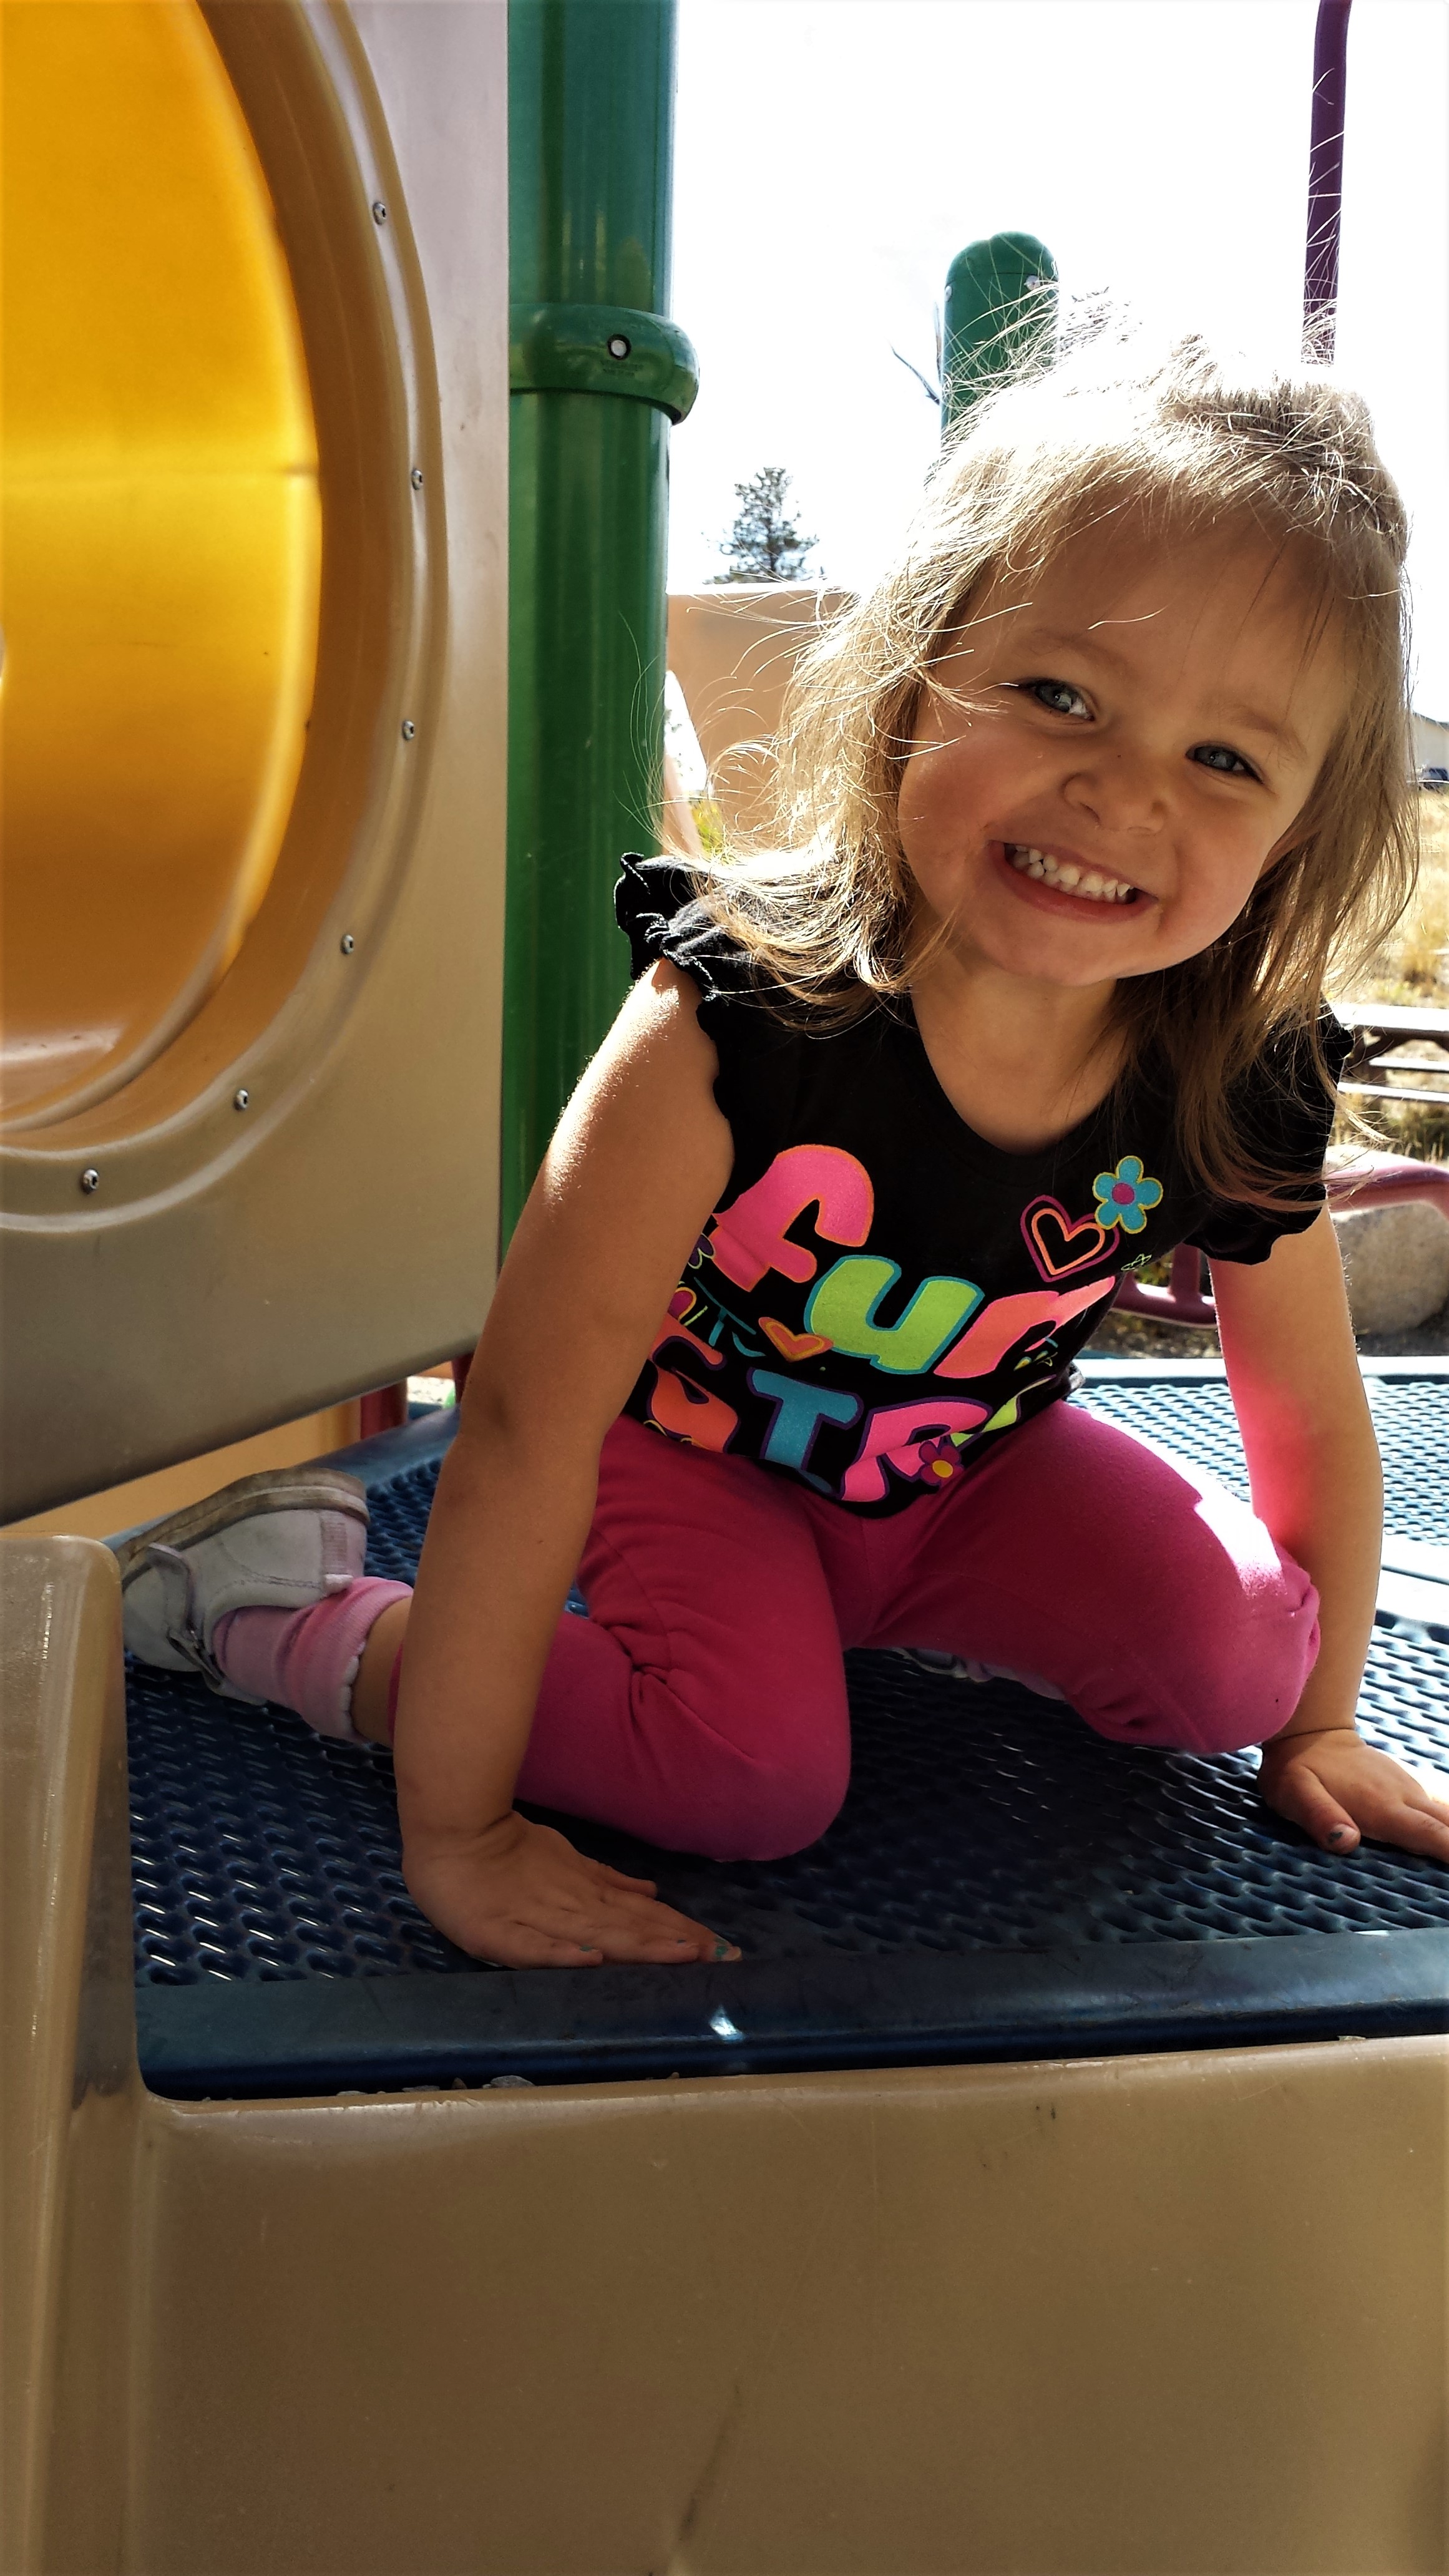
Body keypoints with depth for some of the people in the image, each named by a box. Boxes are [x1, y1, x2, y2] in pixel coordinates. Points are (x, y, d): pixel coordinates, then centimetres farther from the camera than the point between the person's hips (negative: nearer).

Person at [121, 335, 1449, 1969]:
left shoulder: (1242, 1092, -22)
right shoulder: (738, 1015, -36)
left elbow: (1313, 1419, -4)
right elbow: (525, 1424, -35)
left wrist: (1316, 1715, 5)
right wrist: (458, 1834, -32)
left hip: (968, 1466, 4)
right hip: (693, 1447, -3)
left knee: (1239, 1653, -13)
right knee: (756, 1770, -25)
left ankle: (913, 1613, 16)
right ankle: (282, 1607, -7)